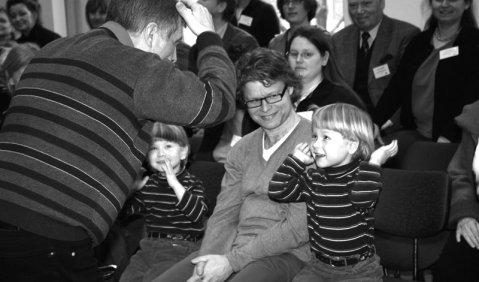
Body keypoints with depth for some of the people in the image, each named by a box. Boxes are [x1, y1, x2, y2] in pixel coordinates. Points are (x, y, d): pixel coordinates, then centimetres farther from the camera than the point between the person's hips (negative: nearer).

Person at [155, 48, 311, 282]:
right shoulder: (242, 148, 15)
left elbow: (299, 228, -13)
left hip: (286, 254, -5)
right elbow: (224, 214, 11)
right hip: (232, 248, 6)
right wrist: (207, 261, -8)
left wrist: (232, 262, -14)